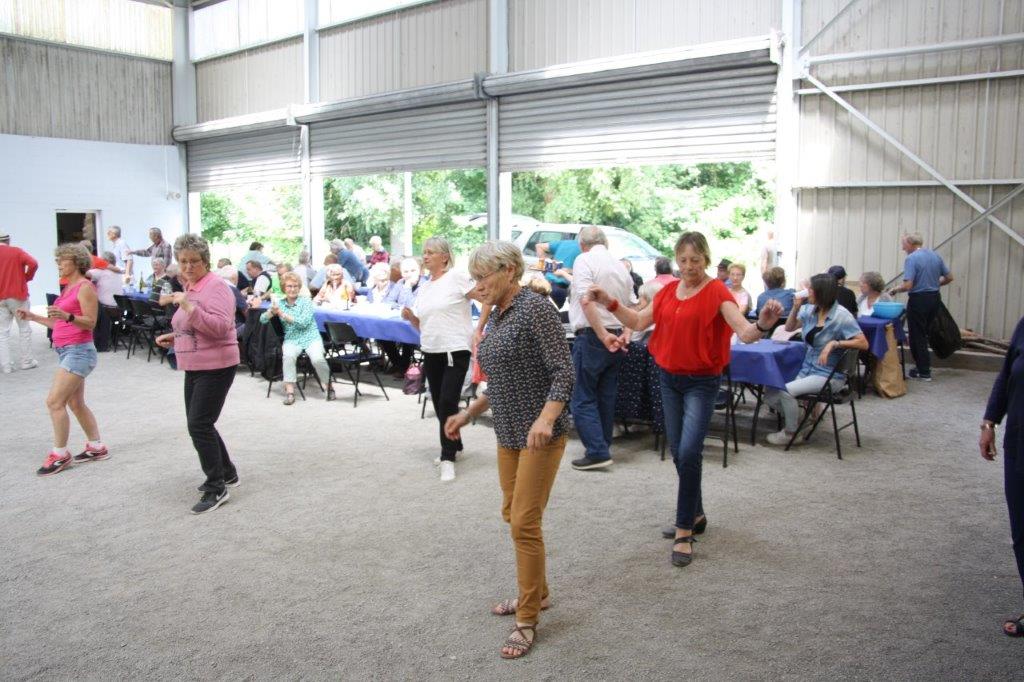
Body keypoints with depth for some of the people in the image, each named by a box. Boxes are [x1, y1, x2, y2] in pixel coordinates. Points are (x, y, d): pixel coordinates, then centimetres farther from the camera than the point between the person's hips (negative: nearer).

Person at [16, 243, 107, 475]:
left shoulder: (85, 287, -11)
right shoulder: (68, 288, 16)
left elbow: (90, 323, -17)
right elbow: (61, 323, 19)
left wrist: (66, 316, -31)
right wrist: (33, 317, 18)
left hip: (78, 351, -10)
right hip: (66, 351, 10)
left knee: (54, 402, -11)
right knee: (76, 403, 13)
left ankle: (60, 455, -1)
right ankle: (97, 447, 23)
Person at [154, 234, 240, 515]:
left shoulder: (214, 286, -15)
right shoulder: (190, 287, 13)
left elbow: (221, 327, -25)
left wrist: (189, 307, -32)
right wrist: (173, 337, 10)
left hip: (216, 367, -10)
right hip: (195, 366, 10)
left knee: (199, 425, -11)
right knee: (198, 424, 14)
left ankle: (216, 488, -1)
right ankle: (226, 473, 29)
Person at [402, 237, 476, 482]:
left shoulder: (456, 277, -8)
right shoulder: (423, 288, 13)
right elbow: (421, 325, 16)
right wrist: (410, 317, -5)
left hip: (455, 350, -7)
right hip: (430, 351, 7)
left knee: (448, 402, -10)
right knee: (439, 403, 12)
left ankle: (448, 457, -2)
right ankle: (453, 445, 31)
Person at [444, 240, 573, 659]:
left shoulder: (535, 308, -15)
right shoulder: (497, 317, 11)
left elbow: (564, 371, -21)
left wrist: (545, 418, -35)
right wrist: (469, 414, 17)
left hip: (540, 433, -9)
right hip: (508, 432, 9)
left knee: (524, 522, -6)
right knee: (513, 516, 16)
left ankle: (528, 619, 7)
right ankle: (536, 592, 34)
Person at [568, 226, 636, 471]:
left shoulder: (584, 260, -7)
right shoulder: (620, 266, 16)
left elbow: (587, 300, -21)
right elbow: (632, 306, 17)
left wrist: (603, 335, -23)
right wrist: (626, 333, 6)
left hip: (592, 337, -7)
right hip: (616, 338, 7)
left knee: (583, 399, -2)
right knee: (606, 397, 14)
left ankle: (597, 453, -8)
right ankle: (602, 448, 21)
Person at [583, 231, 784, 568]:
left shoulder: (717, 292, -13)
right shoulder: (668, 291, 6)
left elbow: (745, 333, -24)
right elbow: (638, 322, 14)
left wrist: (762, 325, -46)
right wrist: (609, 302, 3)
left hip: (702, 382, -6)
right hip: (669, 379, 6)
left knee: (689, 453, -15)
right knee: (678, 453, 13)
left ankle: (684, 532, -3)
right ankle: (695, 515, 31)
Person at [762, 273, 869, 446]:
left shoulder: (841, 316, -14)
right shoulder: (810, 310, 4)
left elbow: (863, 343, -16)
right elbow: (789, 328, 15)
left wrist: (835, 343, -26)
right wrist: (796, 307, -1)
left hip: (829, 375, -6)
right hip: (807, 368, 6)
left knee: (786, 391, -25)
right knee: (770, 394, -10)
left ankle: (791, 432, -2)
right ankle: (794, 419, 16)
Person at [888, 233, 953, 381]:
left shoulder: (911, 259, -15)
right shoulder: (936, 256, 7)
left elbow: (908, 285, -20)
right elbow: (949, 277, 12)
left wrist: (895, 290, -2)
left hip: (918, 300, -7)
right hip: (934, 298, 7)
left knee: (917, 336, 3)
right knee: (924, 334, 19)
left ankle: (924, 371, 6)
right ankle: (923, 365, 24)